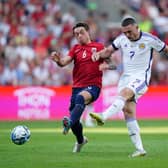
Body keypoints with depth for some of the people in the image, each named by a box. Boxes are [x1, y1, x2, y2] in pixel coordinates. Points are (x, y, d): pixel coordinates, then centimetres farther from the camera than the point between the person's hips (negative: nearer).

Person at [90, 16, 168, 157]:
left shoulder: (150, 39, -6)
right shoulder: (122, 39, 5)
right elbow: (109, 51, 8)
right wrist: (99, 54, -11)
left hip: (141, 77, -5)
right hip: (126, 77, 5)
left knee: (125, 93, -34)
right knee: (128, 111, -7)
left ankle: (103, 117, -54)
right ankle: (140, 149, -6)